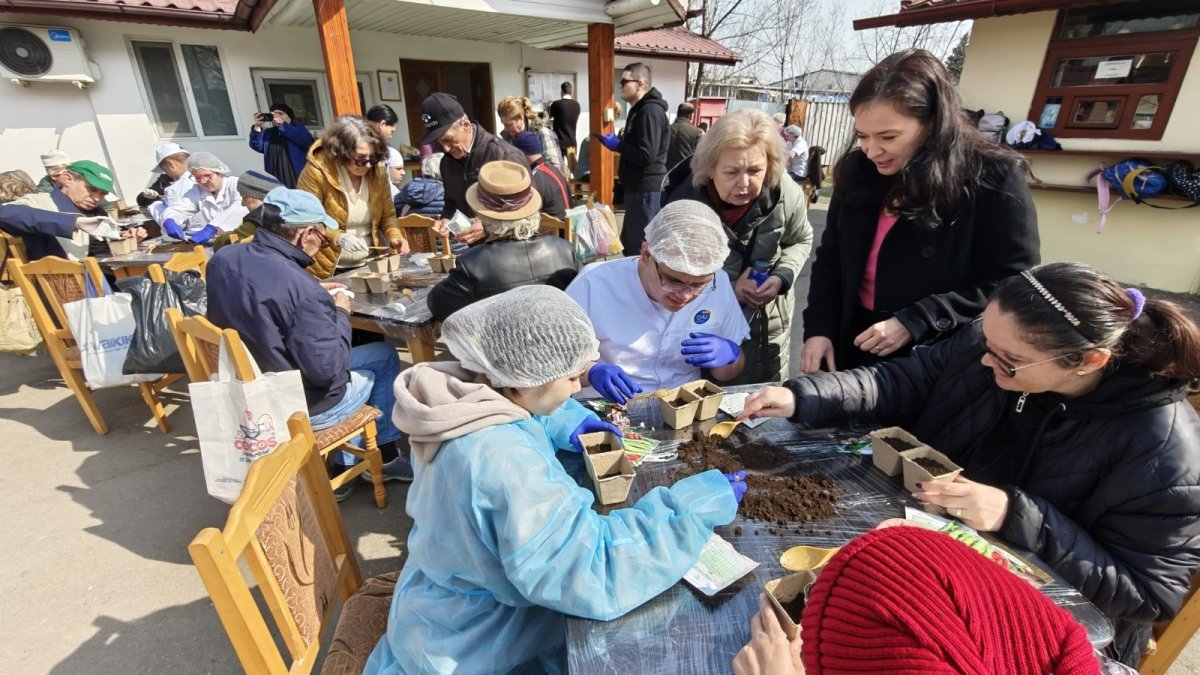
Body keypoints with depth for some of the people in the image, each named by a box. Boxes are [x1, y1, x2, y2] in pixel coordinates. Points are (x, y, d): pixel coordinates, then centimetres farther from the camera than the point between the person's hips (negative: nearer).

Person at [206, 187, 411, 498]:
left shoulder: (222, 259, -6)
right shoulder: (300, 287, -31)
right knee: (384, 358, 14)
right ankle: (384, 457, 31)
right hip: (297, 408, -8)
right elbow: (328, 369, -26)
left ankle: (348, 466, 29)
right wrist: (340, 315, -12)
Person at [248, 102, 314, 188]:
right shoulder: (267, 133, 21)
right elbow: (257, 146, 5)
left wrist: (282, 125, -15)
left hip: (297, 179, -3)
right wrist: (257, 127, -9)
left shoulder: (298, 128, 9)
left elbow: (307, 141, -13)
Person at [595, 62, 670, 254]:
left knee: (641, 249, -6)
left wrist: (617, 145, -14)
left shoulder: (650, 111, -16)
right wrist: (619, 143, 9)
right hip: (639, 187, 11)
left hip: (646, 189, -11)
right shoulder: (640, 109, 17)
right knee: (629, 243, 18)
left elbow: (645, 155, -25)